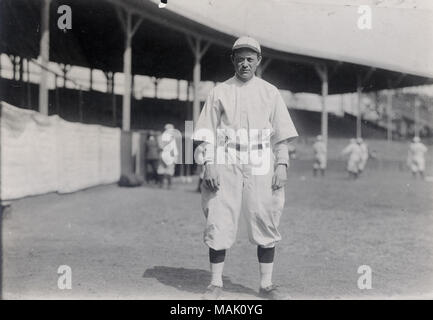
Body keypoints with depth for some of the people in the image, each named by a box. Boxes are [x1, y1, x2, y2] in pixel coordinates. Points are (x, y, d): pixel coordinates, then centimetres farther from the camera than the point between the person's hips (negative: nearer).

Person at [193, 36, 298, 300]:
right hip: (225, 167, 0)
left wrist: (282, 164, -4)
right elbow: (208, 133, 5)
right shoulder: (219, 91, 10)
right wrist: (209, 165, -7)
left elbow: (281, 133, 7)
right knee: (219, 224, -2)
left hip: (260, 168, 1)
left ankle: (266, 284, 11)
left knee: (266, 224, 0)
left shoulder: (270, 92, 12)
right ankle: (216, 284, 8)